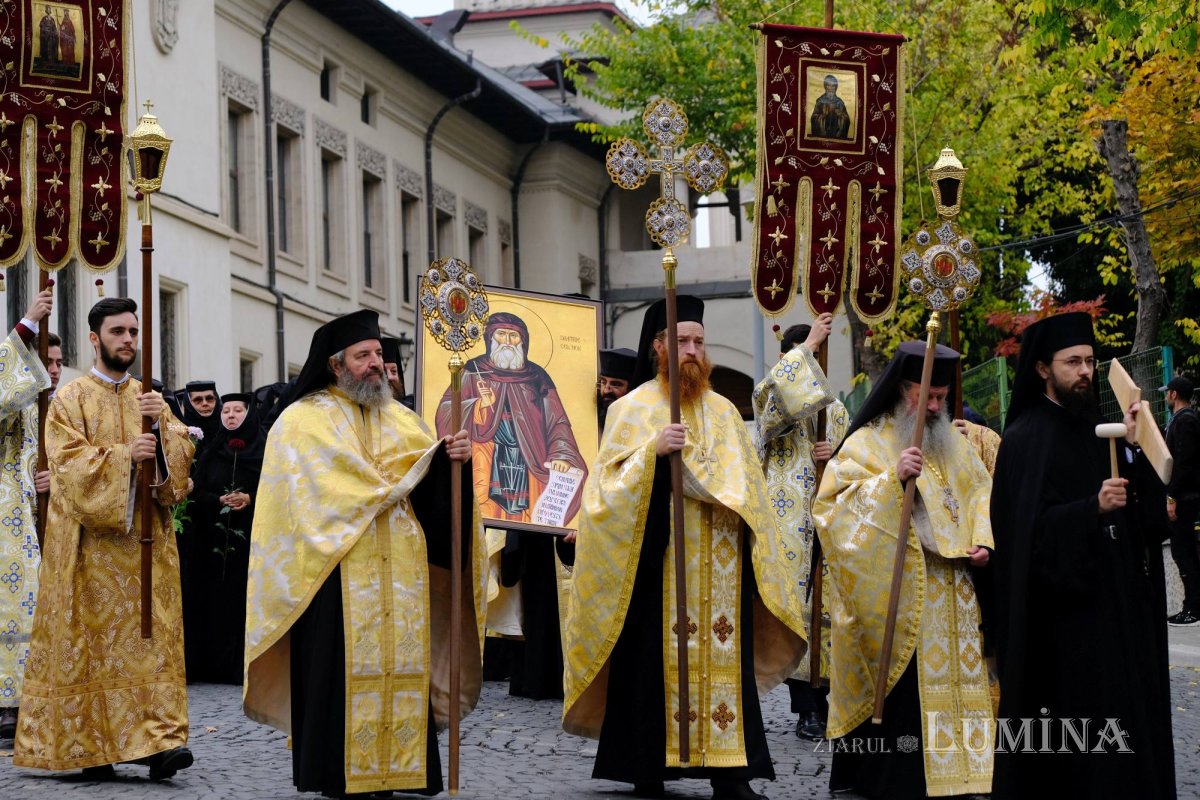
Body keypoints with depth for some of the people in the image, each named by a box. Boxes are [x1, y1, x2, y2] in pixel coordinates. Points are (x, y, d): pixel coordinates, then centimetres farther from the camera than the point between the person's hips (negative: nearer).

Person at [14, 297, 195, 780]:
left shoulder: (149, 398, 16)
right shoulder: (70, 399, 3)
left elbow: (182, 455, 5)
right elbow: (69, 462, -10)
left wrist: (161, 425, -14)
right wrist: (124, 455, -22)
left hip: (145, 540, 4)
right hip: (91, 541, -3)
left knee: (154, 634, -6)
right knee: (91, 641, -3)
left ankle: (159, 739, -11)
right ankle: (90, 748, 4)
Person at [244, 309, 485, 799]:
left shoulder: (399, 419, 18)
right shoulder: (305, 420, 2)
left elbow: (431, 478, 5)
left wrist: (452, 458, -18)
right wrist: (398, 482, -1)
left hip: (400, 578, 5)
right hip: (337, 574, -5)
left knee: (400, 666, 1)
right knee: (344, 672, -8)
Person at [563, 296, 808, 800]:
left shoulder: (723, 412, 15)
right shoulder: (633, 409, 2)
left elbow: (747, 486, 17)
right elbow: (611, 482, -7)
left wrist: (765, 549, 9)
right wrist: (653, 450, -21)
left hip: (719, 564, 4)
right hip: (658, 559, -4)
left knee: (724, 658, 0)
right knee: (657, 656, -5)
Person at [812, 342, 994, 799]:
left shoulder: (951, 442, 16)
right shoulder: (867, 443, -2)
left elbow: (980, 493, 19)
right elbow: (833, 502, -13)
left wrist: (982, 541, 0)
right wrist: (892, 478, -24)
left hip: (953, 594, 6)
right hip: (897, 594, -6)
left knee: (954, 683, 5)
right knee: (905, 689, -9)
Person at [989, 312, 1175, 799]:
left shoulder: (1096, 429, 13)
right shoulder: (1026, 439, -7)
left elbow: (1141, 511, 7)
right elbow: (1028, 528, -17)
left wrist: (1134, 449, -5)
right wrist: (1093, 508, -27)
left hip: (1112, 605, 7)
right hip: (1062, 616, -7)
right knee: (1070, 739, -7)